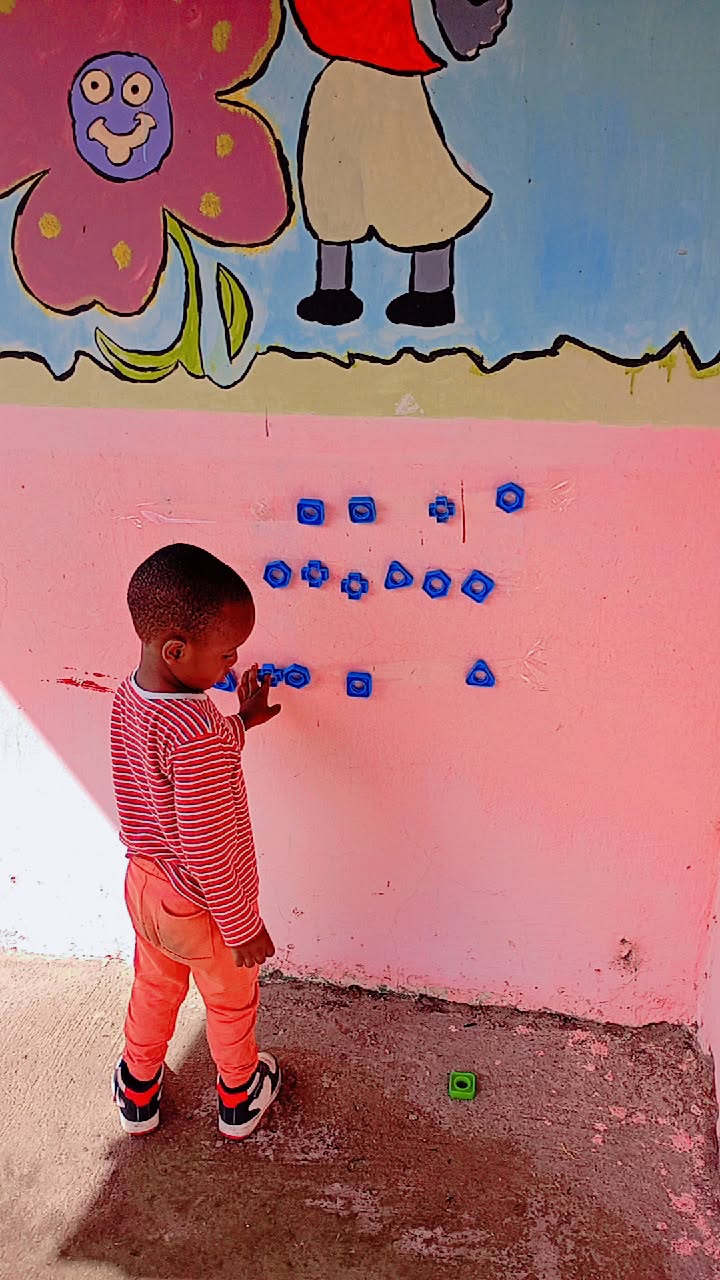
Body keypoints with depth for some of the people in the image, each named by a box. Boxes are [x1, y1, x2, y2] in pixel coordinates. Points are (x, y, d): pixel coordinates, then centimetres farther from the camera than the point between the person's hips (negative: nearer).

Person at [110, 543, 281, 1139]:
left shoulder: (129, 696, -11)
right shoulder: (198, 735, -37)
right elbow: (209, 851, -30)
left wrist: (239, 722, 10)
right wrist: (244, 927, -17)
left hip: (144, 883, 7)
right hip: (203, 908, -6)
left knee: (154, 989, 31)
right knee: (232, 1001, 23)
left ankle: (138, 1095, 55)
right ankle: (239, 1099, 50)